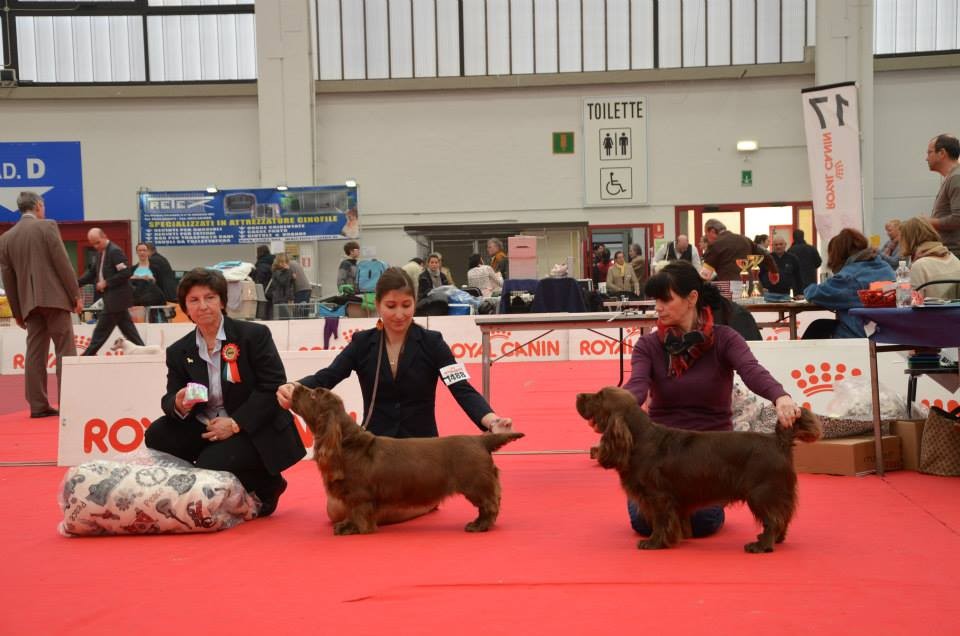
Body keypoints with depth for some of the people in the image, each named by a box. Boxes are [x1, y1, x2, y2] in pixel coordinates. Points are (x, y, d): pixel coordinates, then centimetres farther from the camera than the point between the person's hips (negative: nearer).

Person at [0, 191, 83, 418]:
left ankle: (38, 405, 5)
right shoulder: (47, 226, -4)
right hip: (54, 297, -5)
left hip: (29, 303, 5)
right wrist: (76, 295, -3)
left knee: (35, 353, 6)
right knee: (65, 351, -1)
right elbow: (63, 263, -9)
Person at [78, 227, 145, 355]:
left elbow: (126, 273, -22)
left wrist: (106, 282, -18)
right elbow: (93, 272, 18)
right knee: (128, 329, 9)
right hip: (112, 298, 10)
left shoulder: (115, 251, -15)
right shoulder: (102, 252, 15)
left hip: (116, 298, -10)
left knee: (101, 331, -3)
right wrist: (76, 283, 5)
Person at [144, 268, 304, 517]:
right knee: (157, 435, -15)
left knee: (210, 465, -27)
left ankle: (265, 485, 3)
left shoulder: (254, 335, -9)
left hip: (256, 432, -5)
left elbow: (274, 387, -14)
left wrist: (235, 423, -21)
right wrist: (178, 405, -23)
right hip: (208, 429, 5)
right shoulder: (178, 352, 5)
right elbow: (170, 400, 4)